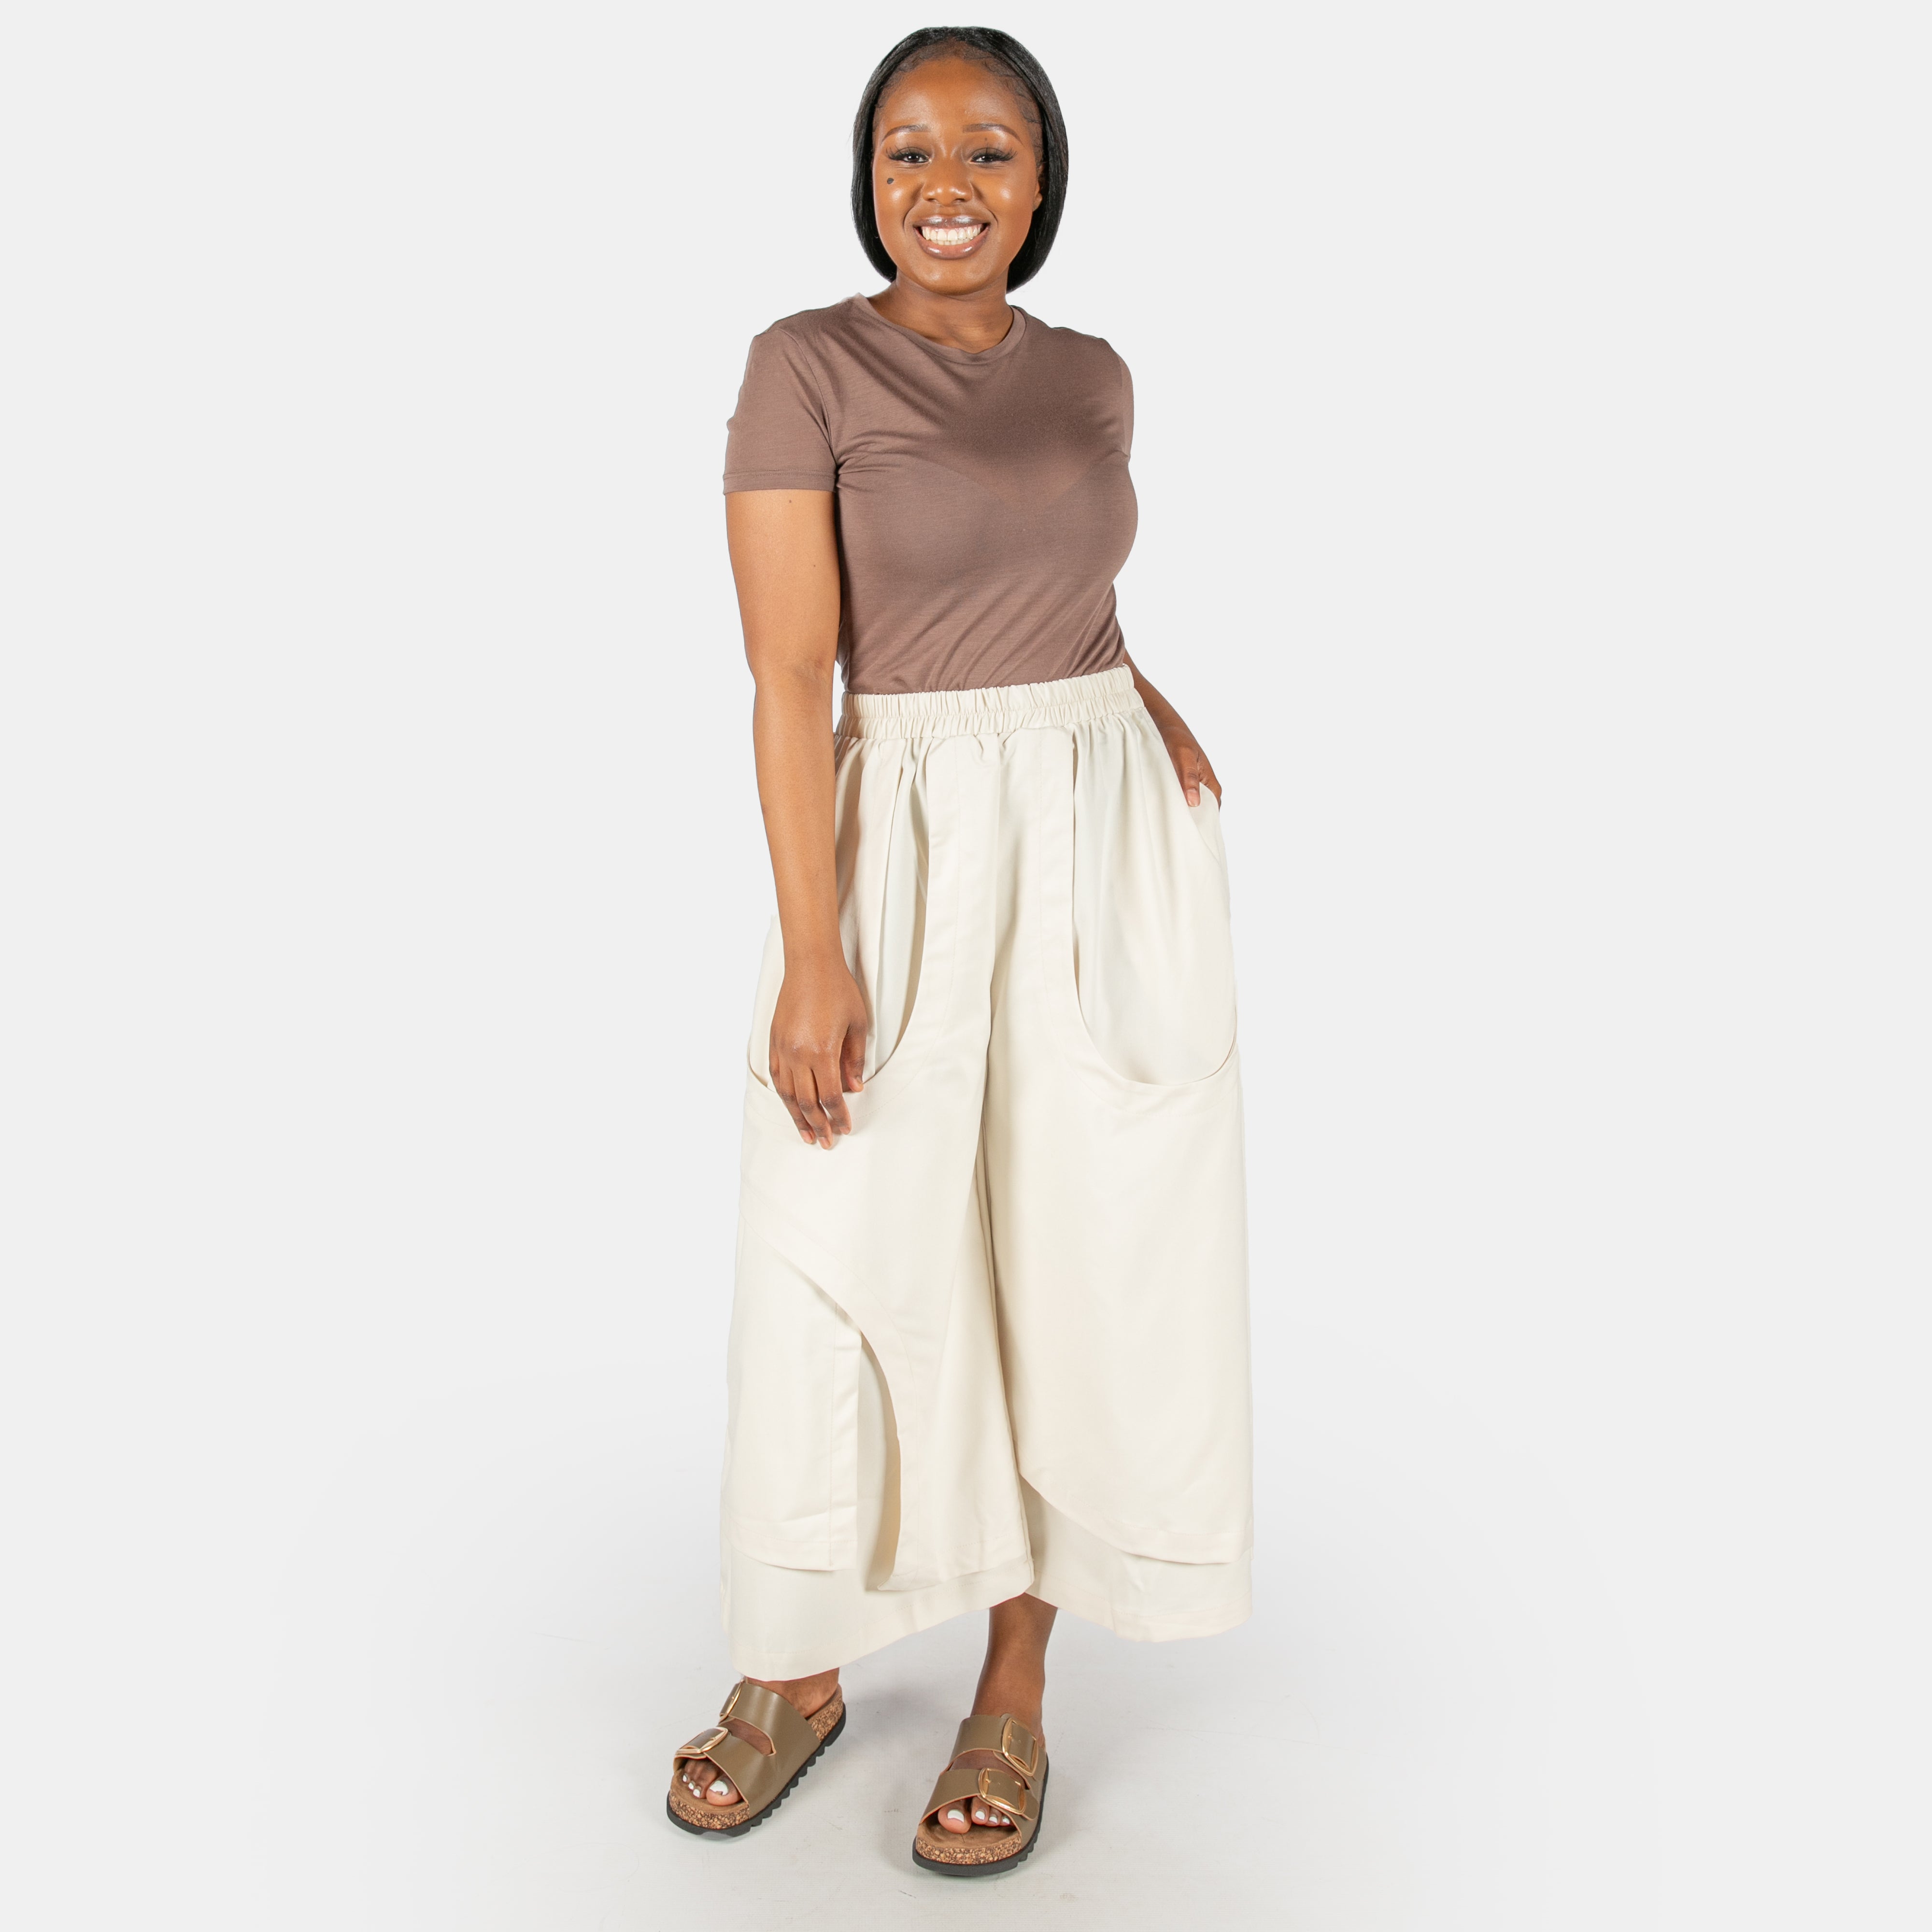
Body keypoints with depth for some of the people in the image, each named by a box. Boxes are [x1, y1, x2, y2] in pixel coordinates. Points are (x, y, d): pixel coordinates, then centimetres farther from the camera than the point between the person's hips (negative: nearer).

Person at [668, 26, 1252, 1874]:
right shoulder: (804, 367, -6)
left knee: (1079, 1251, 6)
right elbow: (791, 676, -11)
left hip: (1108, 845, 4)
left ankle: (1016, 1690, 23)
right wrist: (811, 955, -17)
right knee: (848, 1260, 4)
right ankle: (802, 1671, 27)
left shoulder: (1092, 378, 9)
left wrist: (1150, 703, 2)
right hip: (904, 855, -4)